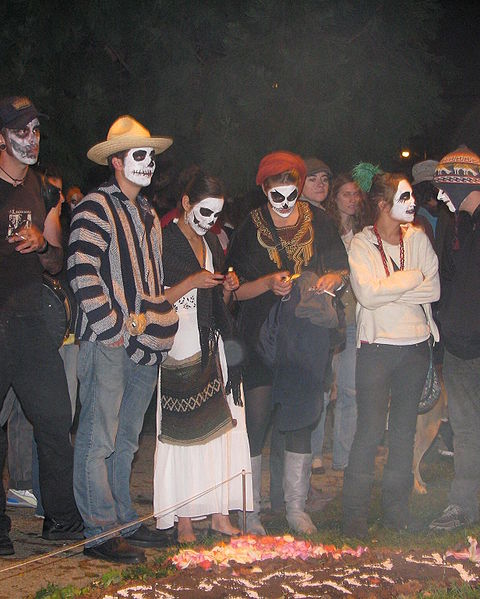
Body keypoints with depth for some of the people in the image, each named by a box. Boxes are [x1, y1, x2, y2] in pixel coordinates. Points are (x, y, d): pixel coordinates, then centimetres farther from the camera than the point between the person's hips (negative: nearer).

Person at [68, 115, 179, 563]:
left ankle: (123, 521, 22)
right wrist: (113, 328, -14)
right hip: (108, 342, -8)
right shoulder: (96, 207, -6)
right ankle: (100, 533, -1)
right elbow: (82, 275, -15)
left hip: (145, 344, 8)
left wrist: (160, 323, 11)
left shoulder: (147, 214, 20)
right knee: (98, 439, -5)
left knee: (126, 439, 14)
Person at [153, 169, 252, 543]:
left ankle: (220, 513, 9)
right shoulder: (164, 240, -6)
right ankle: (183, 520, 1)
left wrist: (227, 288, 2)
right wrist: (192, 282, -16)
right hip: (180, 347, -7)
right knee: (184, 432, -5)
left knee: (221, 426, 3)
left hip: (212, 345, 7)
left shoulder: (211, 242, 17)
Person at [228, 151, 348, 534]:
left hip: (308, 334, 3)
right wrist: (269, 283, -20)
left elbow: (342, 269, 12)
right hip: (261, 334, -2)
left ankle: (296, 506, 19)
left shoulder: (317, 221, 5)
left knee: (301, 420, 8)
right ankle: (250, 510, 7)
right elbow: (236, 289, -3)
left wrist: (333, 279, -10)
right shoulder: (251, 227, -2)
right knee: (256, 421, -4)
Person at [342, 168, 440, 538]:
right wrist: (412, 278, -11)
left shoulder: (417, 238, 6)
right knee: (371, 429, -5)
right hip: (377, 345, -4)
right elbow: (367, 294, -18)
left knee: (405, 428, 10)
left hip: (416, 344, 4)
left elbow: (434, 289, -4)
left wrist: (388, 291, -12)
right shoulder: (361, 244, -5)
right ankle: (355, 514, 5)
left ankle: (397, 508, 21)